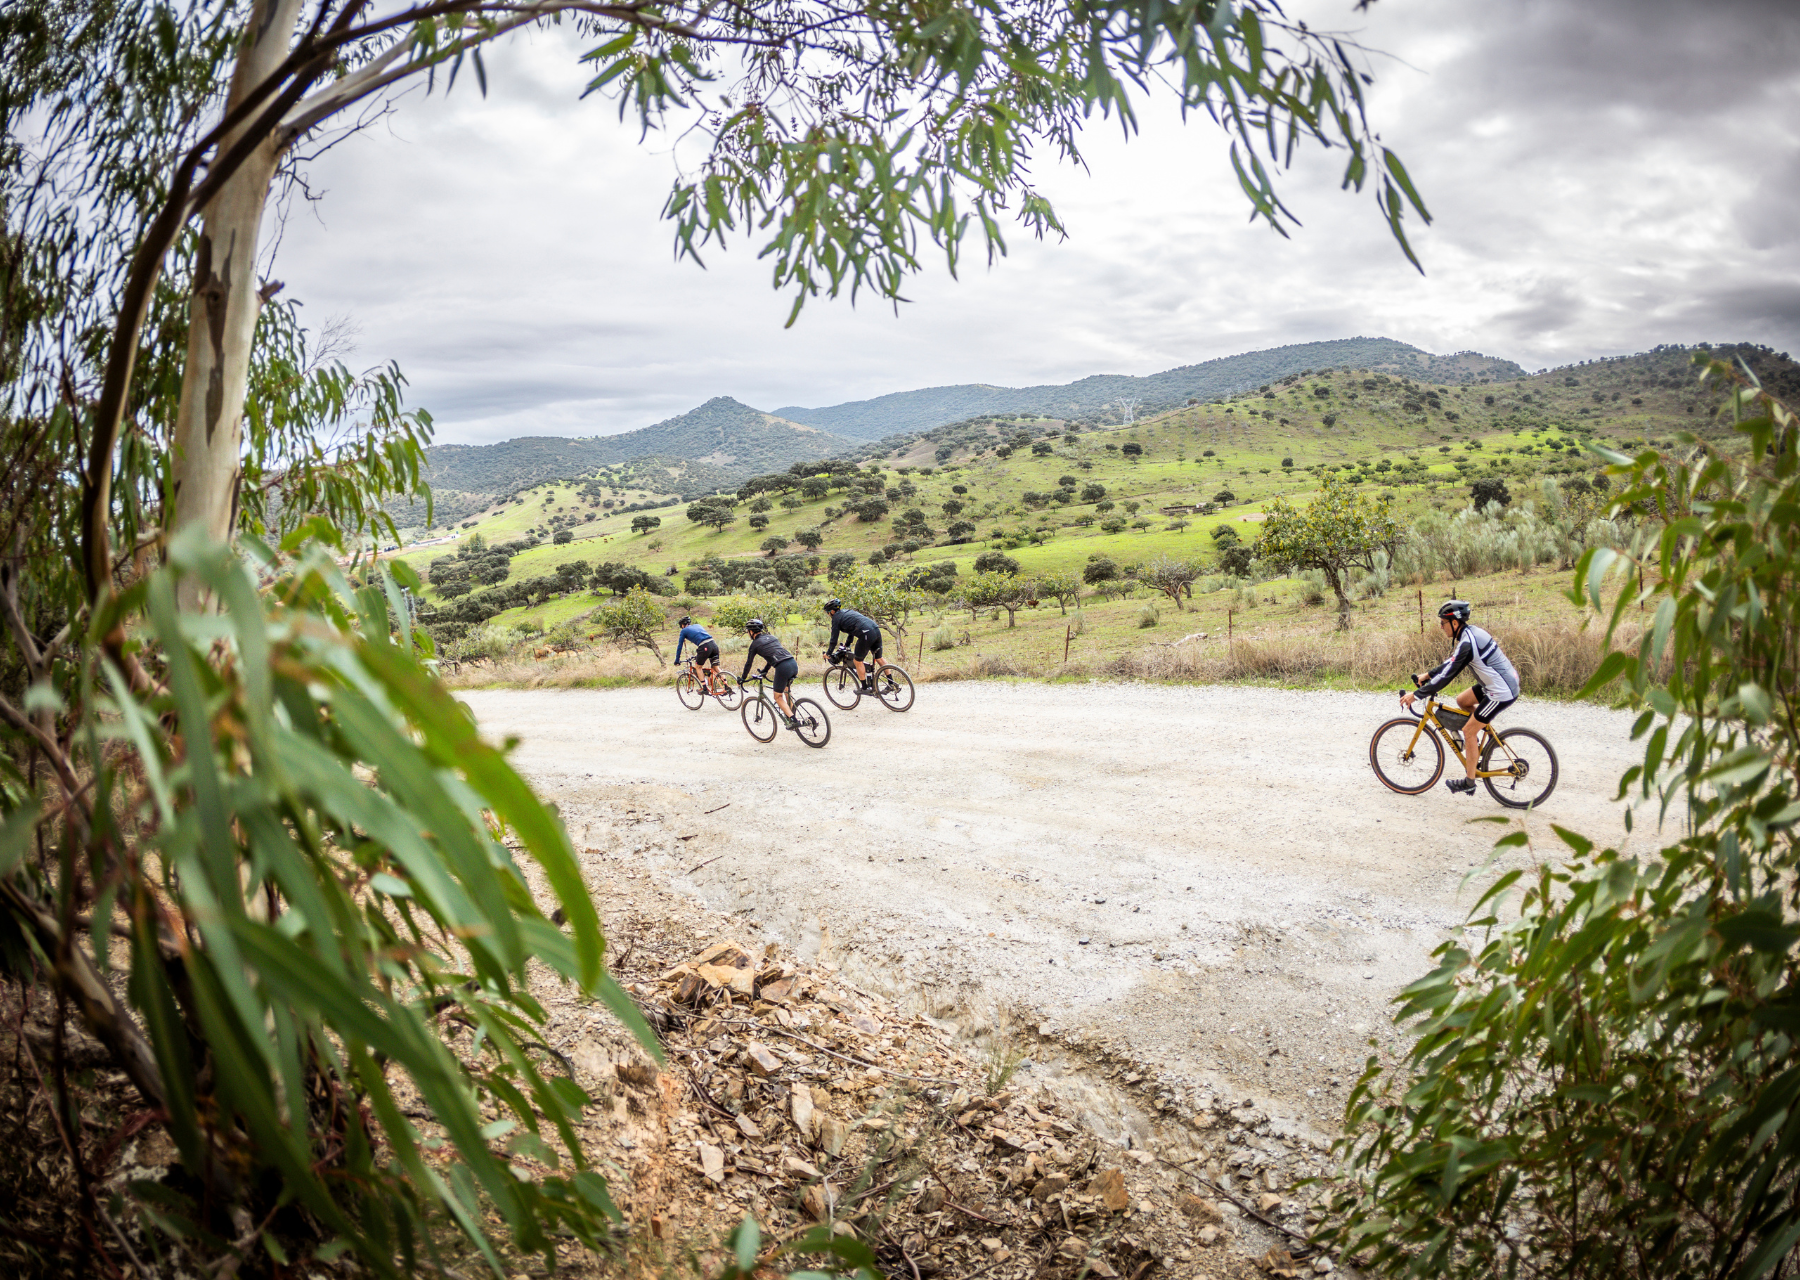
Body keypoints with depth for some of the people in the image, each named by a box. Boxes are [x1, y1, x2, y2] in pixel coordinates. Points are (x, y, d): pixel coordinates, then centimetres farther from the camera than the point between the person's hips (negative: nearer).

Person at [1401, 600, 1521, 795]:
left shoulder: (1467, 643, -22)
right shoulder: (1472, 631, 8)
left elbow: (1447, 675, -21)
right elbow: (1452, 662, 20)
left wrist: (1416, 695, -16)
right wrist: (1428, 675, 20)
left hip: (1501, 693, -10)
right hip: (1506, 682, 10)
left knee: (1468, 732, -2)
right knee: (1462, 700, 21)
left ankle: (1469, 783, 6)